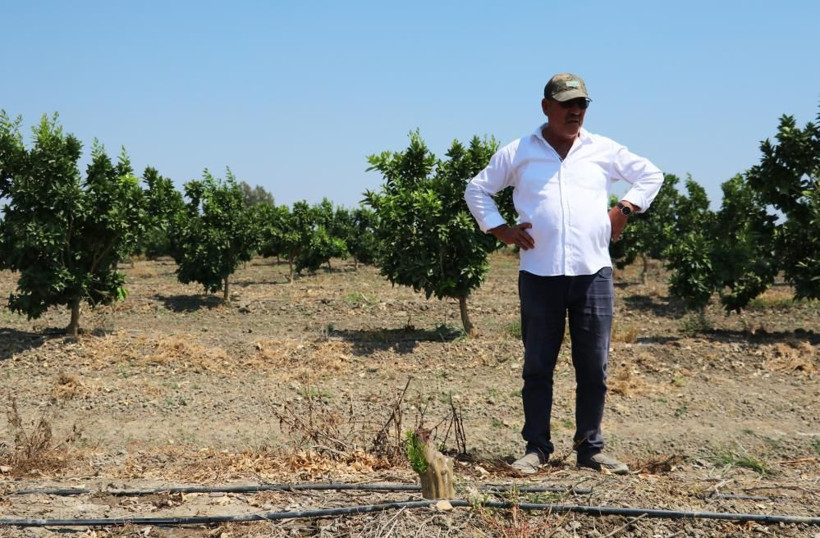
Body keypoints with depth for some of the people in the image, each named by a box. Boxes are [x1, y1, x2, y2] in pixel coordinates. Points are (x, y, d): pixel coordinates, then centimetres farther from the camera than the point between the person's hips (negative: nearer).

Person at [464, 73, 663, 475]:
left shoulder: (604, 151, 12)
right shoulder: (518, 153, 8)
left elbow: (651, 175, 23)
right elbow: (476, 190, 16)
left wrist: (624, 210, 9)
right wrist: (499, 228, 3)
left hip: (593, 273, 1)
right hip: (539, 275, -1)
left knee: (593, 367, 3)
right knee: (538, 366, 2)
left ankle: (590, 449, 12)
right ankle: (536, 447, 10)